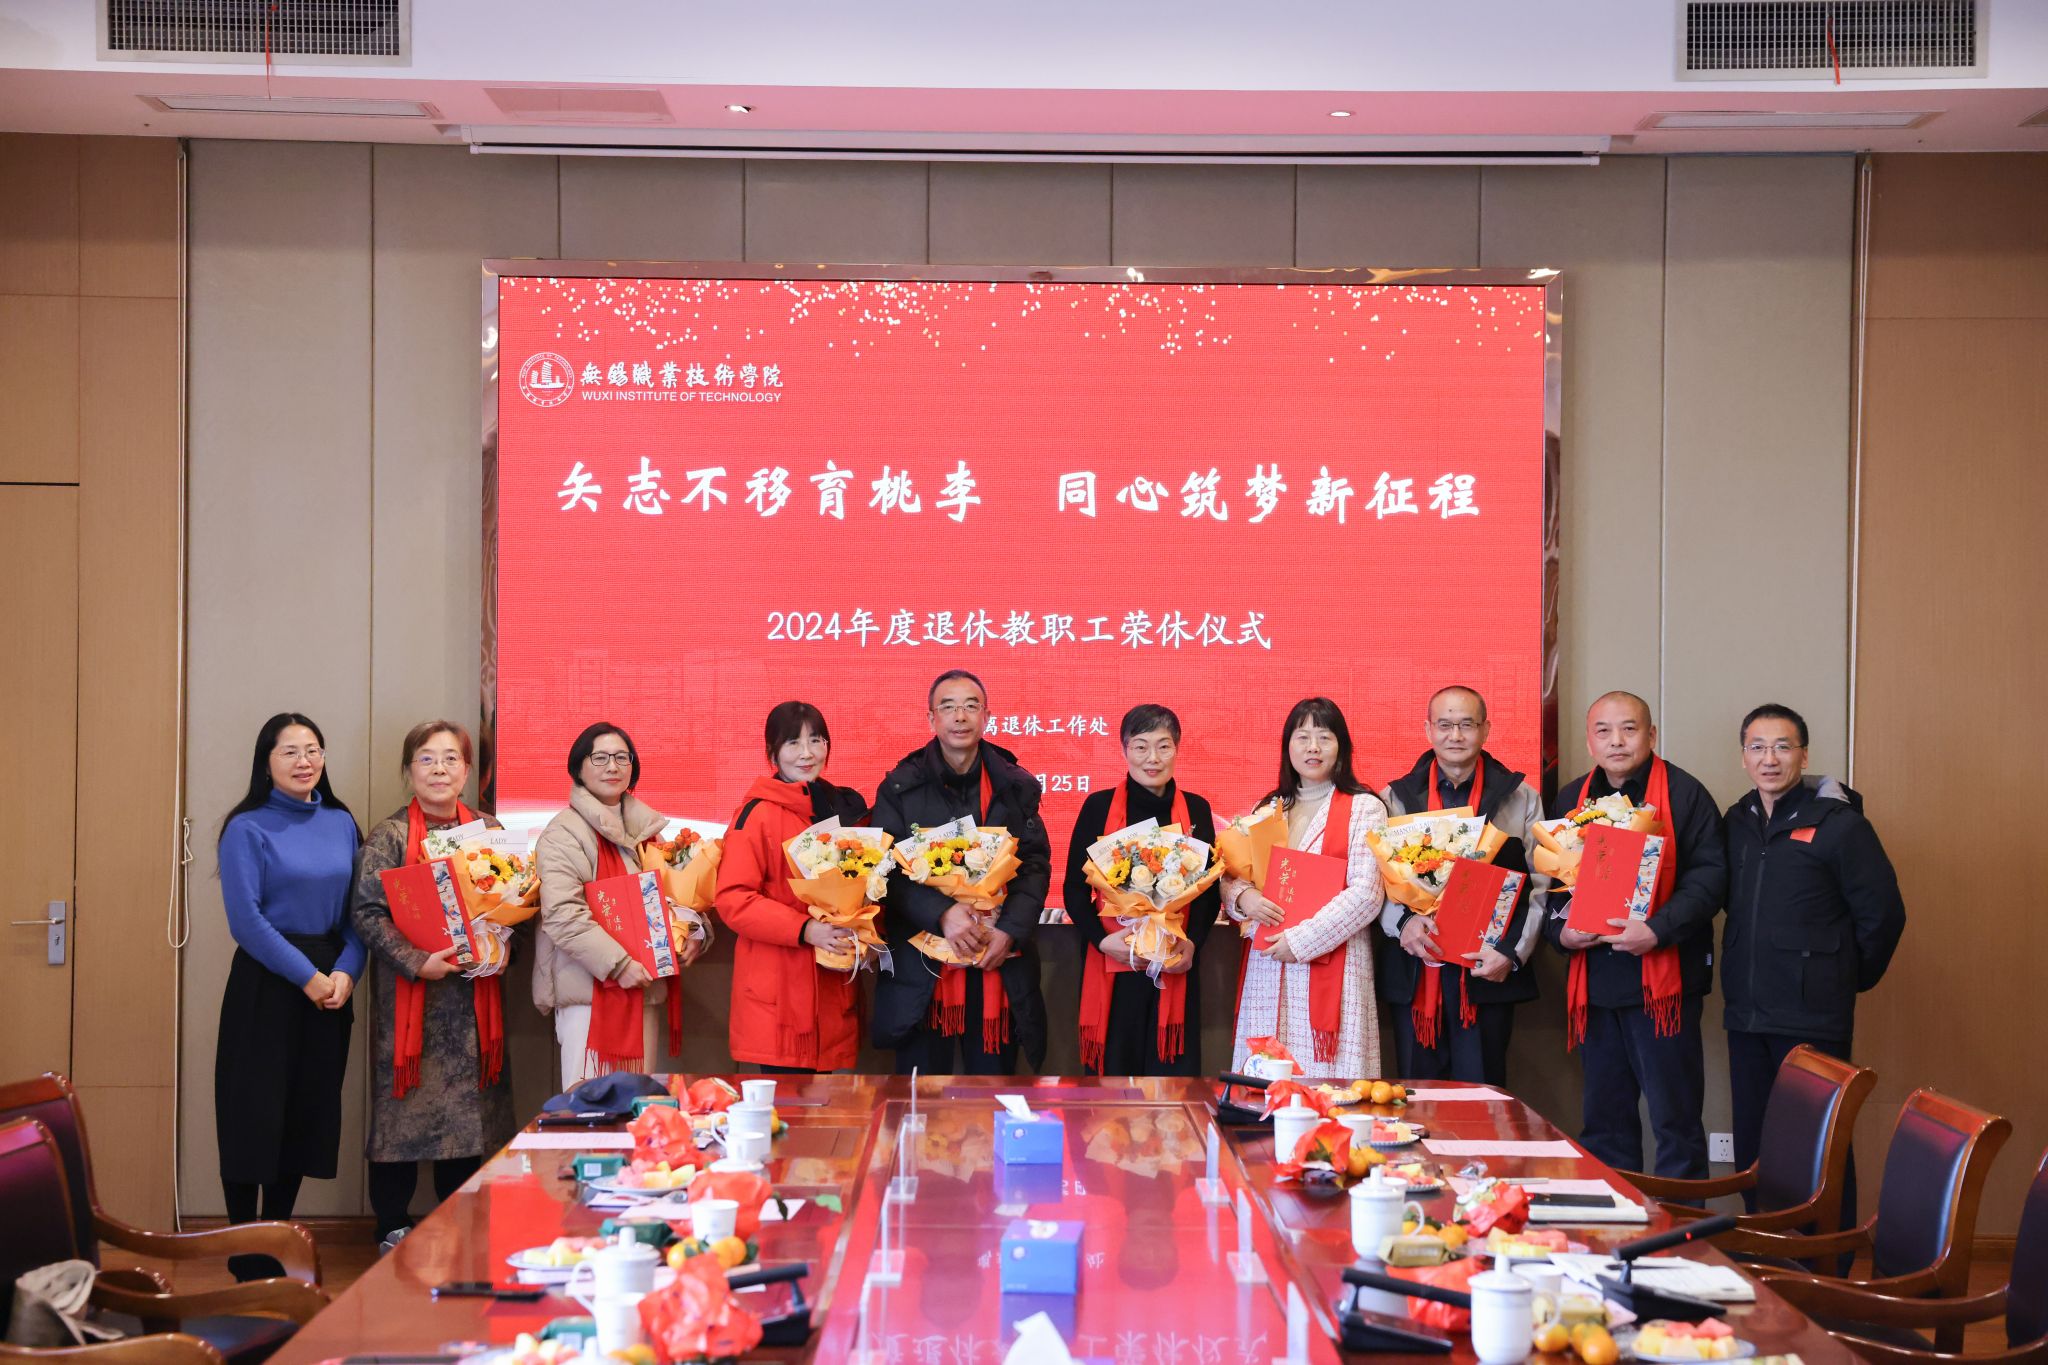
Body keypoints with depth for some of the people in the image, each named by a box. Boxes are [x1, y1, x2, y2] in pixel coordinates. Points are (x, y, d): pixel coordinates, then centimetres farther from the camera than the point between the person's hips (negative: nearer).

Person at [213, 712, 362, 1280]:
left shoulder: (342, 824, 9)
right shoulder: (248, 828, -5)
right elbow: (246, 918, -12)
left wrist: (345, 972, -9)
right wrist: (307, 976, -15)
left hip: (330, 983, 5)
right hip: (265, 983, -5)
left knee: (308, 1113, 9)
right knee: (255, 1113, -3)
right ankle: (245, 1256, 7)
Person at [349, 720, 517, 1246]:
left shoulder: (488, 831, 10)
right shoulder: (390, 835, -3)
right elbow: (367, 911, -10)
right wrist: (416, 962, -20)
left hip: (473, 992, 4)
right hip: (410, 995, -4)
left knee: (468, 1106, 8)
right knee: (404, 1104, 0)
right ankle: (394, 1228, 11)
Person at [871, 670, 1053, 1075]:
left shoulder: (1017, 786, 8)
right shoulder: (900, 787, 3)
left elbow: (1036, 864, 5)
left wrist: (1010, 930, -11)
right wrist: (941, 912, -18)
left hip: (999, 965, 2)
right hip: (922, 967, -1)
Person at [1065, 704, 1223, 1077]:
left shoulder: (1196, 809, 6)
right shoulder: (1099, 806, 1)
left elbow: (1210, 890, 8)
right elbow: (1075, 887, 1)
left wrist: (1193, 942, -9)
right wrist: (1102, 939, -14)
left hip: (1175, 967, 1)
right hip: (1111, 965, -1)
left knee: (1173, 1069, 2)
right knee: (1113, 1069, 2)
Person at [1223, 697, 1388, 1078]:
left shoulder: (1364, 808, 0)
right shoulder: (1269, 809, 15)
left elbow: (1366, 895, -8)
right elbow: (1230, 877, 17)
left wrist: (1302, 940, -12)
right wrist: (1241, 896, -6)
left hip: (1331, 969, -4)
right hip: (1267, 968, 4)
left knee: (1326, 1080, -6)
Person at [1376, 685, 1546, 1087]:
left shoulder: (1520, 798, 7)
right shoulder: (1395, 798, 9)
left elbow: (1540, 887, 4)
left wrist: (1512, 952, -8)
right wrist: (1402, 922, -15)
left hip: (1488, 973, -1)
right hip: (1415, 972, 1)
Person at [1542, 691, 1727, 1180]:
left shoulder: (1684, 794, -3)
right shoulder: (1570, 800, 13)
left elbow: (1710, 875, -10)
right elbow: (1550, 879, 15)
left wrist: (1658, 930, -22)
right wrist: (1560, 931, -4)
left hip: (1662, 978, -5)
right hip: (1594, 980, 5)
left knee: (1675, 1117, -1)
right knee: (1604, 1119, 13)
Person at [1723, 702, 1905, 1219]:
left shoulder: (1838, 824, -7)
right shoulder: (1737, 823, 10)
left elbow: (1883, 914, -5)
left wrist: (1847, 980, 2)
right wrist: (1747, 975, 13)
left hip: (1813, 1019, -6)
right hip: (1746, 1015, 6)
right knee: (1752, 1147, 9)